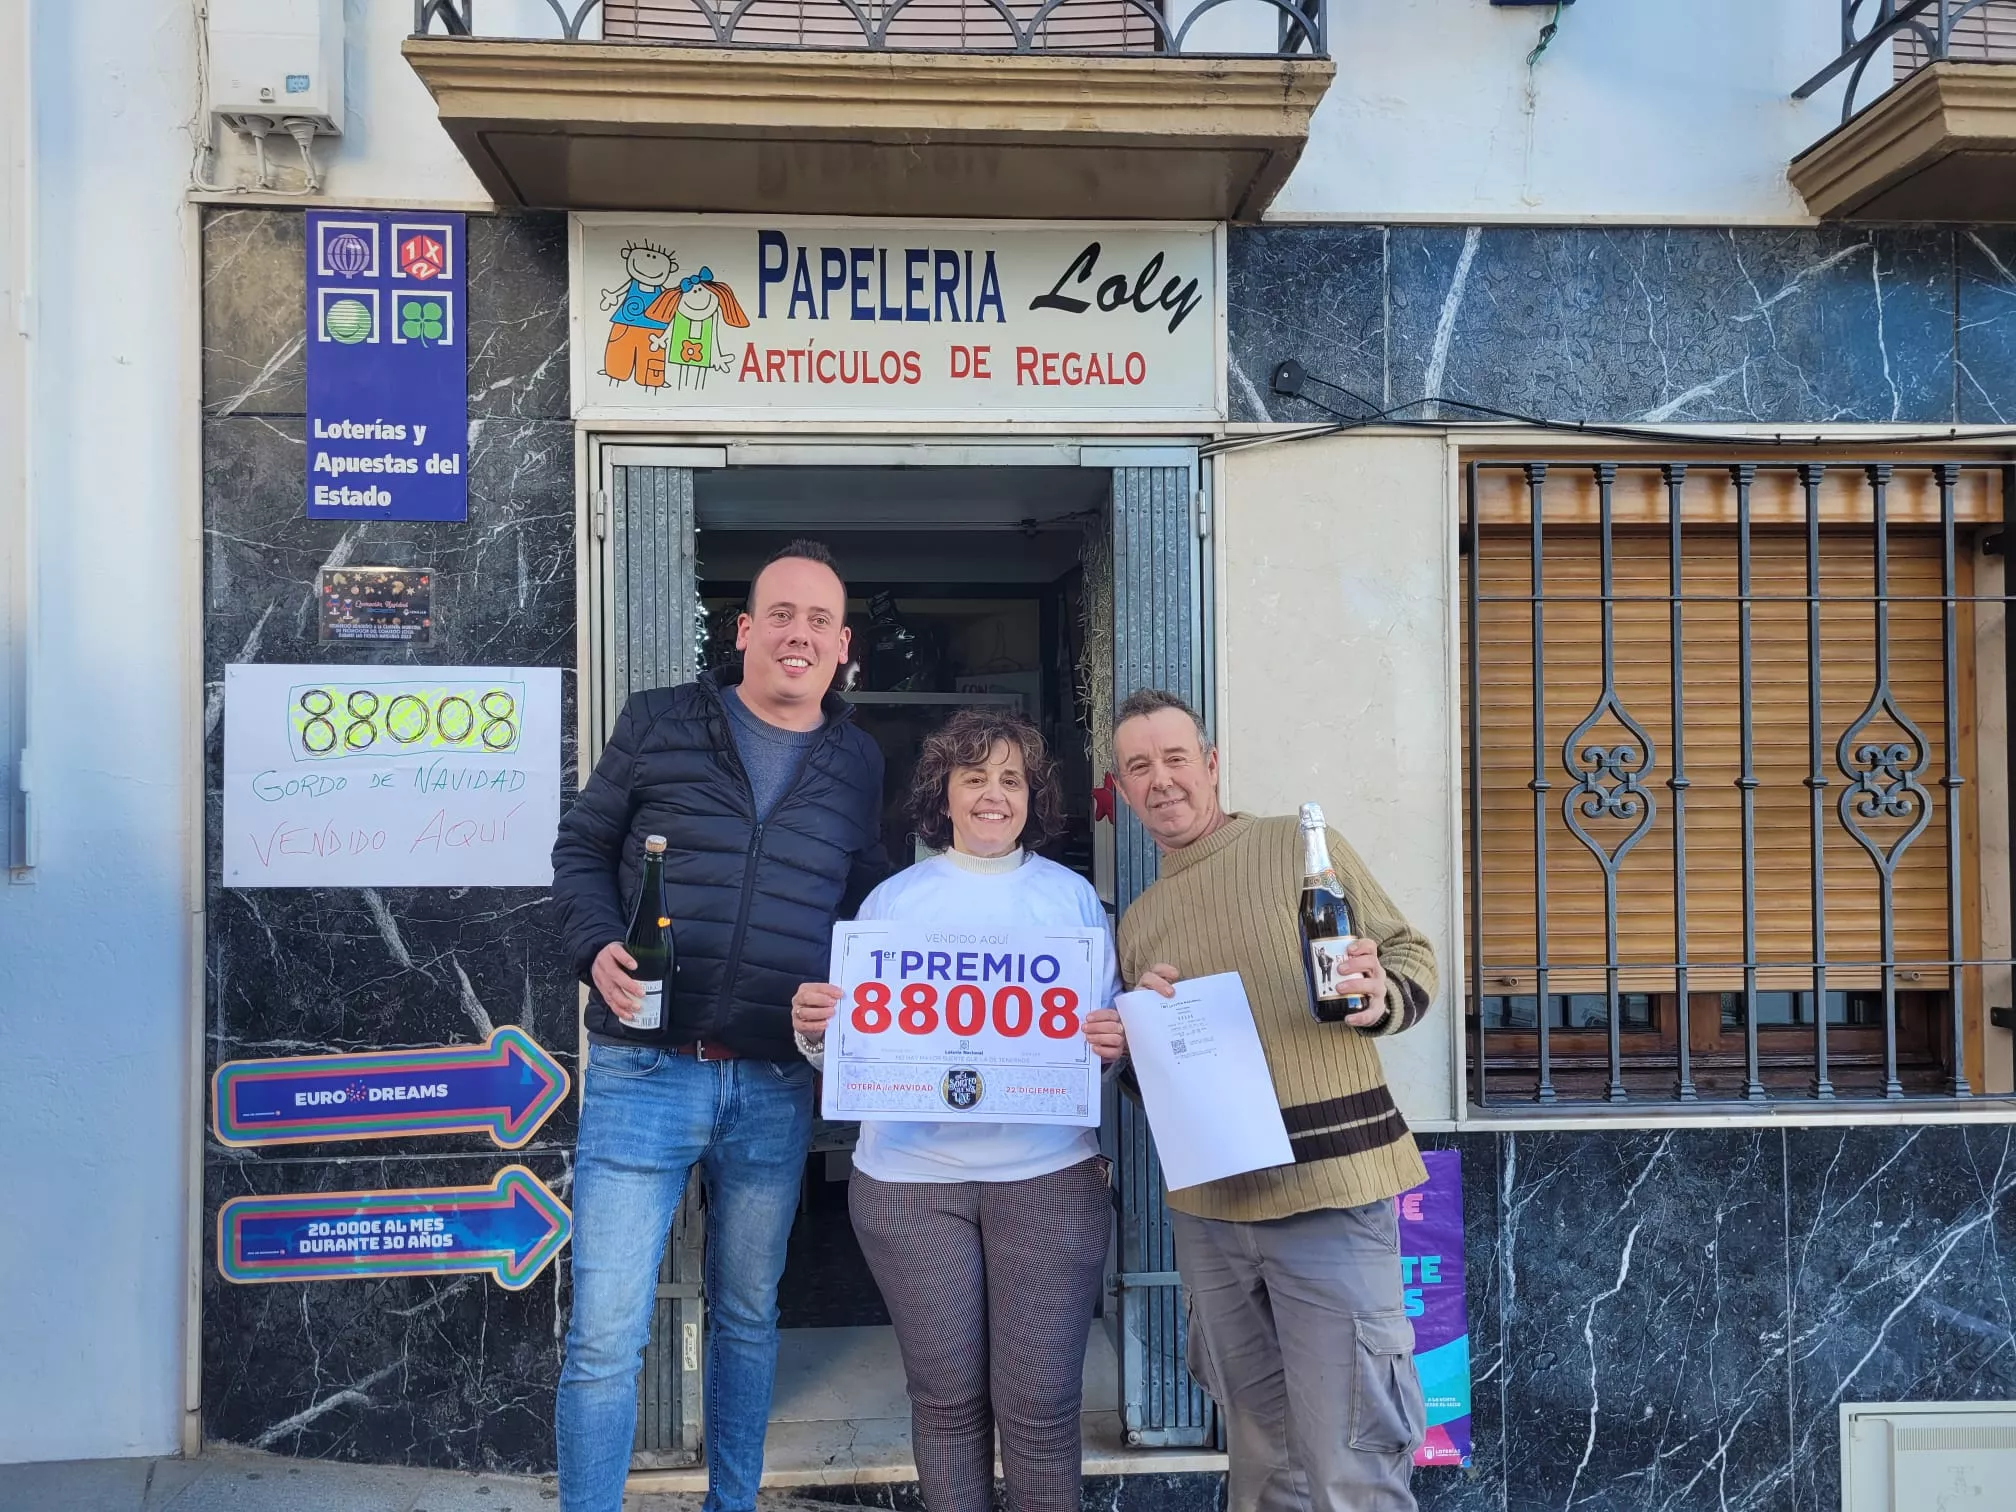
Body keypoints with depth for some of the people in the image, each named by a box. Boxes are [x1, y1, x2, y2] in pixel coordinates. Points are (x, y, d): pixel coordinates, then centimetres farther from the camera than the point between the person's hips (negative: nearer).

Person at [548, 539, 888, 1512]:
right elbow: (582, 847, 8)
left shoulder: (856, 763, 8)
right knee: (605, 1336, -2)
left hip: (775, 1086, 3)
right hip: (642, 1073, -2)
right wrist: (598, 947, -9)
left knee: (748, 1319, 17)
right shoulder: (658, 723, 1)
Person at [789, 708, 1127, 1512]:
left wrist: (1115, 1043, -14)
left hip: (1047, 1175, 0)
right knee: (947, 1400, 7)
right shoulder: (893, 900, 9)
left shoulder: (1072, 895, 8)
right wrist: (813, 1028, -13)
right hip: (911, 1178, 1)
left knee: (1040, 1402, 0)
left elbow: (1110, 1027, 8)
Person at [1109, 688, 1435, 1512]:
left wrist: (1381, 996, -22)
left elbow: (1411, 952, -1)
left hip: (1330, 1187, -5)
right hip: (1207, 1205, 6)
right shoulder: (1136, 921, 14)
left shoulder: (1301, 845, -2)